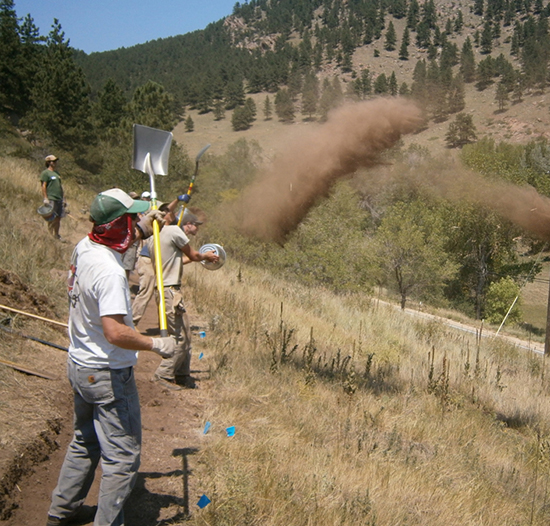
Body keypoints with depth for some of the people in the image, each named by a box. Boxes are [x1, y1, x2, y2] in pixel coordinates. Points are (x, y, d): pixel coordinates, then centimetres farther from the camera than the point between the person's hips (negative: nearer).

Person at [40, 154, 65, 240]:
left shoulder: (56, 173, 20)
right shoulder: (45, 173, -5)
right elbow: (43, 186, -11)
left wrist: (62, 199, 21)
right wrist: (45, 198, -17)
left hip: (59, 199, 8)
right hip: (51, 199, -8)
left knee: (58, 218, 9)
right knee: (52, 219, -7)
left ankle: (56, 235, 17)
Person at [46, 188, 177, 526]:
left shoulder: (84, 247, 0)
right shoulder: (110, 272, -28)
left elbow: (114, 241, 25)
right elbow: (115, 332, -34)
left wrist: (142, 230, 14)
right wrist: (156, 344, -23)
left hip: (79, 367, 10)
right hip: (108, 375, -10)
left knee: (84, 443, 26)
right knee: (123, 456, 3)